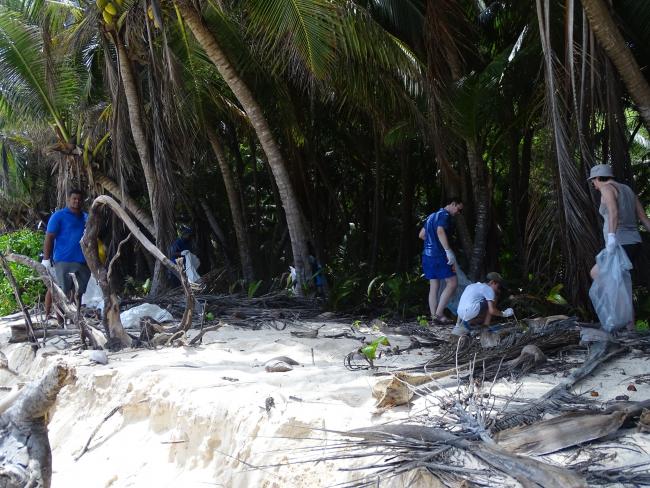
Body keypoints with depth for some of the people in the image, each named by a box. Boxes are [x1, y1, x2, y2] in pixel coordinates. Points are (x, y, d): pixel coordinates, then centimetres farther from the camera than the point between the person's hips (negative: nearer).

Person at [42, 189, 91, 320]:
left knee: (78, 292, 11)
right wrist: (46, 259, -12)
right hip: (64, 260, -5)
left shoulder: (86, 217, 16)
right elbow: (49, 237, -5)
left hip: (83, 261, 6)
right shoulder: (59, 216, -1)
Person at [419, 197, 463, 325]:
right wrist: (448, 251, -28)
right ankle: (438, 314, -10)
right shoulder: (445, 215, -7)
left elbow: (421, 235, 23)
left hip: (427, 255, 9)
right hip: (438, 255, -9)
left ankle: (434, 316, 8)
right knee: (452, 282, -6)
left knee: (434, 286, 9)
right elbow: (440, 231, -24)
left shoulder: (432, 216, 21)